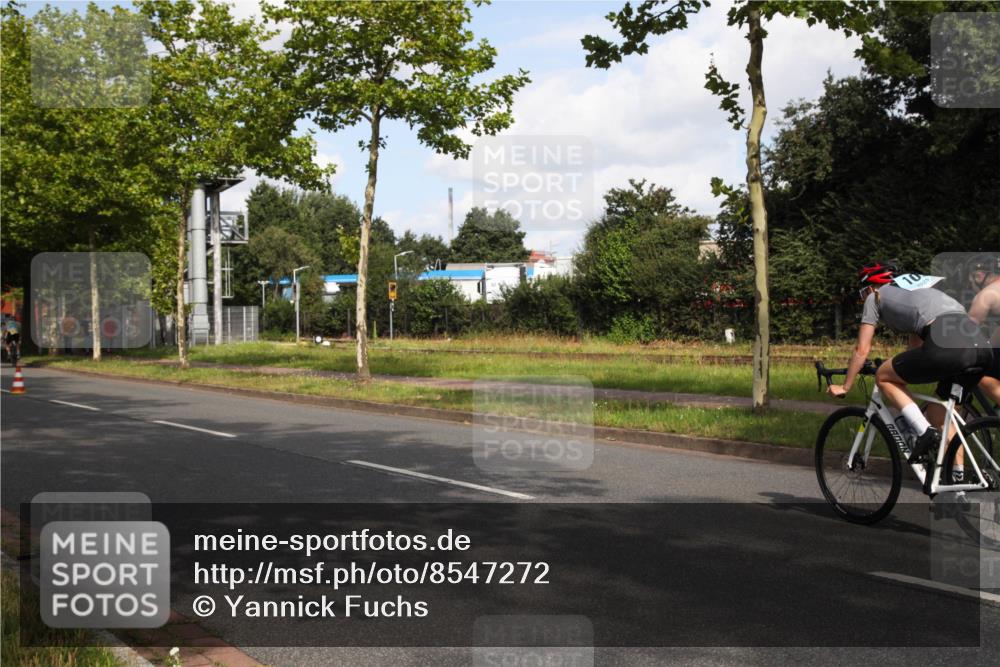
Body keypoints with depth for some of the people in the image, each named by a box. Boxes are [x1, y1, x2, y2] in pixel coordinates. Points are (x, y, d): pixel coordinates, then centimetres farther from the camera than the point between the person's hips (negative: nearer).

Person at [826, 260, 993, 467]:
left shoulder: (875, 297, 21)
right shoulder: (915, 289, 39)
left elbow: (862, 350, 20)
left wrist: (844, 387, 30)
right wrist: (903, 373, 57)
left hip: (947, 344, -7)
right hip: (982, 345, 7)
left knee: (883, 377, 13)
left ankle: (925, 431, -3)